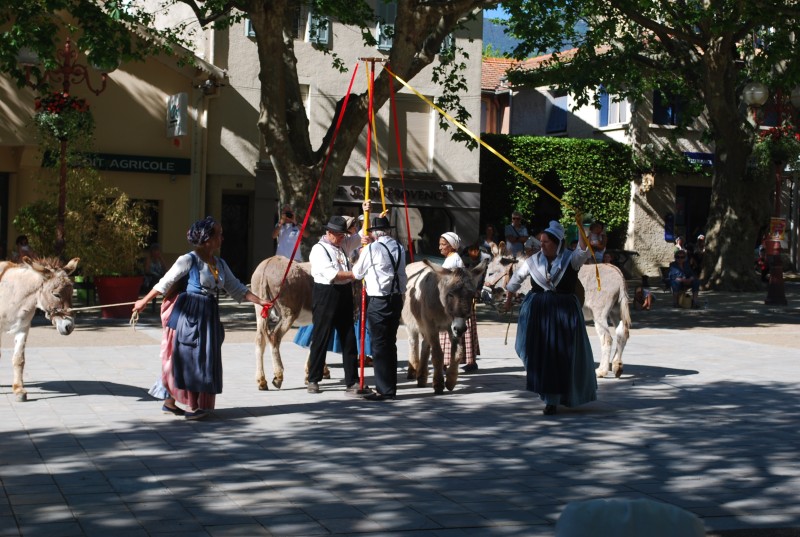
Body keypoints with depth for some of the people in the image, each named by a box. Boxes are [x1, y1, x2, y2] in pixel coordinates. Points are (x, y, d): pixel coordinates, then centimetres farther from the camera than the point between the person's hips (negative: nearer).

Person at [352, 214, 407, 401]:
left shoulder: (371, 249, -11)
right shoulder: (399, 248, 7)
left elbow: (357, 272, 1)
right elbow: (401, 272, 12)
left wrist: (361, 253, 16)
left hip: (378, 301, -7)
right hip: (396, 299, 7)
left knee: (379, 345, -1)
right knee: (390, 343, 12)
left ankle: (384, 390, 0)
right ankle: (391, 388, 18)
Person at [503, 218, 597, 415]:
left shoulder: (570, 259, -5)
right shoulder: (534, 260, 3)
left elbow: (584, 251, -26)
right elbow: (516, 279, 16)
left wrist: (580, 227, -36)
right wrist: (508, 300, 21)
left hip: (563, 311, -2)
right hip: (537, 311, 3)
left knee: (559, 356, 0)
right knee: (537, 351, 0)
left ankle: (553, 400, 9)